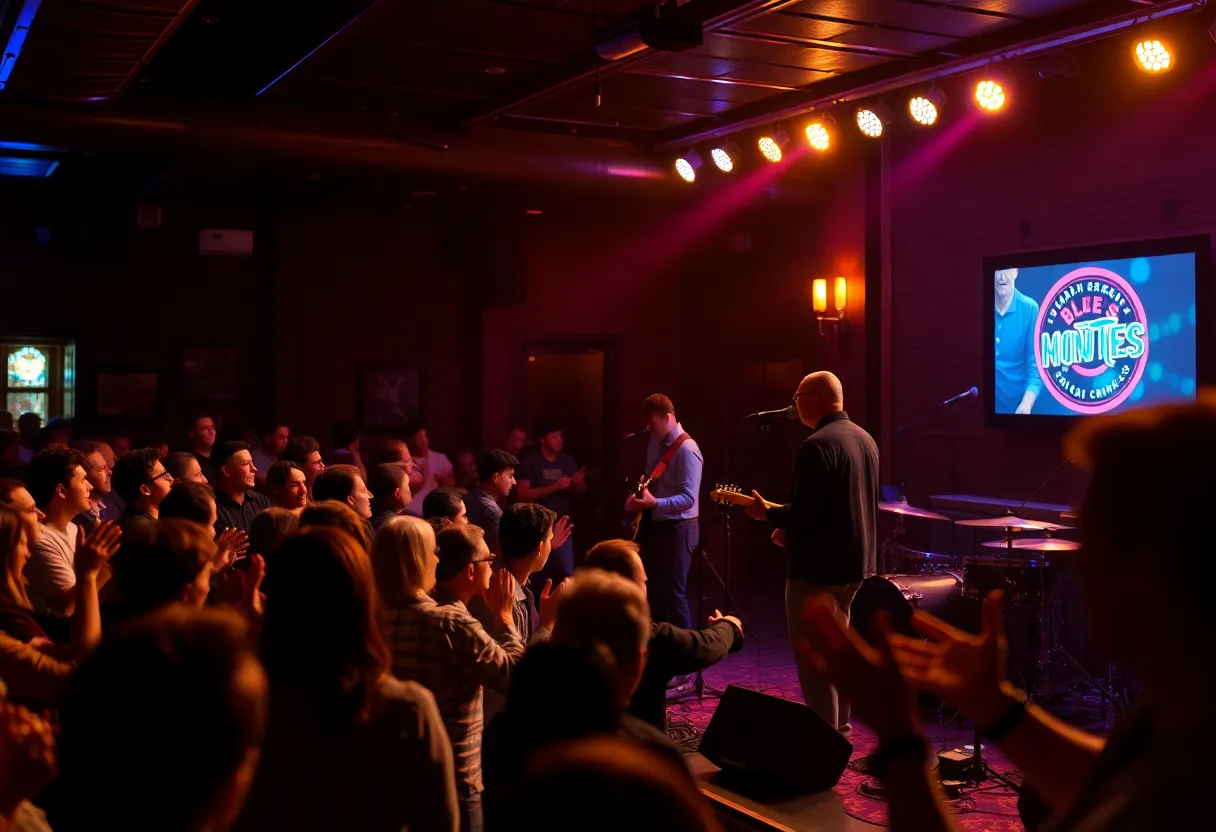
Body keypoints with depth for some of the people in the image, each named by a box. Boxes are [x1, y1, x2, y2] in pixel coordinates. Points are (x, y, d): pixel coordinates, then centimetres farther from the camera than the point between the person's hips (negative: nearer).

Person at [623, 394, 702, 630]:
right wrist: (637, 499, 1)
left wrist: (655, 503, -33)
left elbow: (689, 498, -23)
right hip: (654, 525, 9)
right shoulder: (655, 443, 8)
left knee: (674, 593, -4)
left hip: (677, 528, -9)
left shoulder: (686, 449, -18)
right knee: (654, 591, 15)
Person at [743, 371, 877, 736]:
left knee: (811, 658, -1)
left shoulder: (817, 446, -20)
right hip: (856, 564, 10)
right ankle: (838, 728, 30)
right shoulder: (865, 439, 9)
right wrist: (792, 528, 15)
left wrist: (768, 512, -5)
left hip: (818, 567, -10)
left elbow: (804, 514, -24)